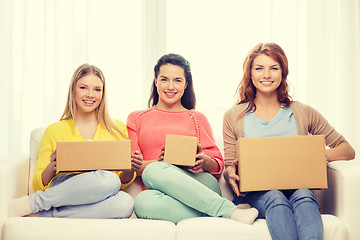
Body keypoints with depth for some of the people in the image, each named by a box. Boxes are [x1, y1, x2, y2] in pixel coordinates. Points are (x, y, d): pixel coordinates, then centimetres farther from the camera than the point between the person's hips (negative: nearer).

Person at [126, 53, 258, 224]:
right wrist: (157, 161, -12)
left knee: (153, 172, -32)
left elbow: (218, 166, 14)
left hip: (202, 186, -1)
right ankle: (229, 210, -33)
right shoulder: (136, 118, 20)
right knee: (143, 201, -37)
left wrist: (204, 161, -11)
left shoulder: (198, 118, 19)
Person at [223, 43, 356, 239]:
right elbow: (229, 167, 11)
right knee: (275, 197, -34)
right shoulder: (233, 116, 11)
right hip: (253, 195, 0)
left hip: (296, 190, 1)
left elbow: (348, 151, 13)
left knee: (303, 195, -34)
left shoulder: (304, 113, 13)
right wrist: (230, 173, -14)